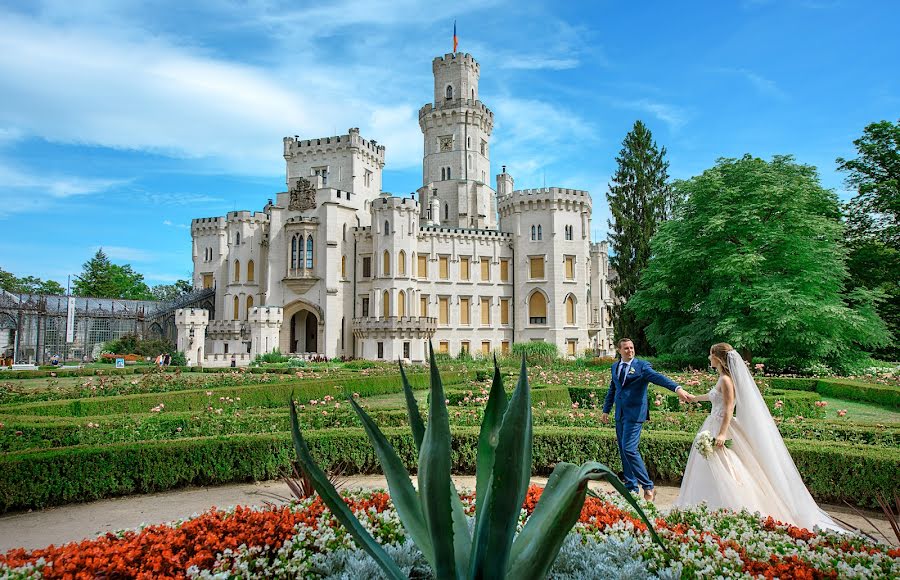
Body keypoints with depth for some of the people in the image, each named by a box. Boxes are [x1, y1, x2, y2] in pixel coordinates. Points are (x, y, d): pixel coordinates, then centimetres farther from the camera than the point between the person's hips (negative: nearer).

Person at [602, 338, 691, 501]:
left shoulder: (641, 365, -6)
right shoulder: (615, 366, 13)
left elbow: (657, 377, -22)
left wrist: (677, 388, -38)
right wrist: (606, 410, 22)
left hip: (635, 413, -6)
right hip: (620, 414, 6)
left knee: (629, 449, -15)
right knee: (623, 451, 10)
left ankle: (648, 487, -2)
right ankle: (631, 487, 23)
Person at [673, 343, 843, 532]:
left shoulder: (726, 380, -17)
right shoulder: (723, 378, 11)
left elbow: (728, 410, -21)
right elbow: (715, 396, 29)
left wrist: (722, 434, -27)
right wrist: (694, 398, 45)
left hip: (721, 428, -10)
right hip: (715, 427, 10)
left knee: (721, 474, -5)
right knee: (709, 472, 14)